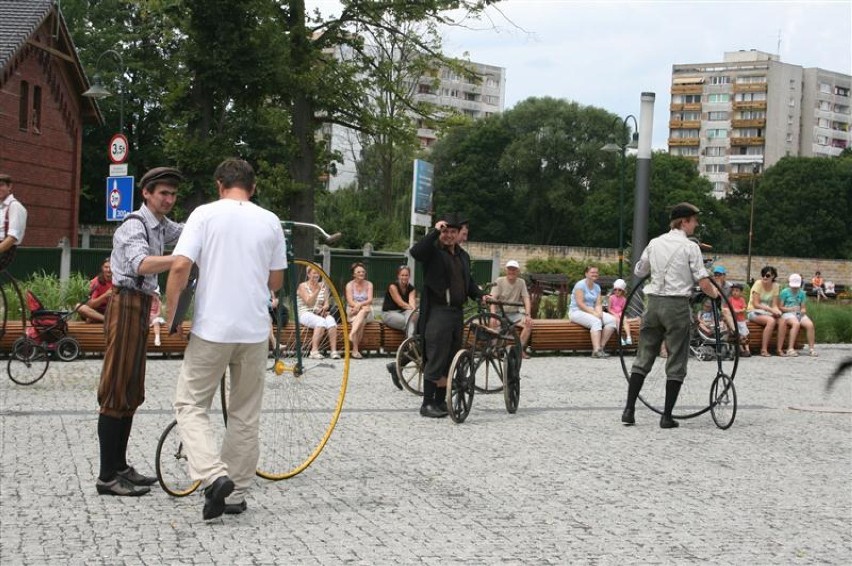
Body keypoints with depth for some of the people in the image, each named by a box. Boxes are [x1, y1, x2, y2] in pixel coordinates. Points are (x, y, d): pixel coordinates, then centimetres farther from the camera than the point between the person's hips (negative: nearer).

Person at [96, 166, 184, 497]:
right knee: (117, 391, -8)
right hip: (127, 305, -10)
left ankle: (119, 466, 20)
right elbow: (141, 264, -32)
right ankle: (108, 477, -5)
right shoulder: (135, 225, -15)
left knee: (132, 392, 13)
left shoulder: (160, 226, 14)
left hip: (141, 306, 10)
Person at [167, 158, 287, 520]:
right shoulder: (270, 222, 6)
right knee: (245, 414, 12)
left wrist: (171, 311, -1)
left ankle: (215, 476, -13)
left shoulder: (205, 214, -4)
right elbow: (276, 282, 11)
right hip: (255, 330, 3)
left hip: (212, 328, -3)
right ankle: (236, 494, 17)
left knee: (190, 405, 7)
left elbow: (180, 267, -14)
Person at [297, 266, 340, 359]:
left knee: (331, 320, -31)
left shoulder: (323, 286, 16)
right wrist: (317, 290, -19)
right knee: (321, 321, -36)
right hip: (305, 314, -4)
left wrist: (324, 308, -14)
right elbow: (309, 302, -10)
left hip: (319, 313, 4)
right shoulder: (303, 286, 2)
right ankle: (314, 351, -38)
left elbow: (327, 303, 9)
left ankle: (334, 351, -37)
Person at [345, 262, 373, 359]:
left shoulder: (369, 284, 9)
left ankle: (352, 334, -49)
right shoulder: (350, 285, 4)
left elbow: (370, 300, -5)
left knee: (364, 310, -36)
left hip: (367, 313, 1)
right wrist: (363, 306, -25)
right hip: (352, 312, -1)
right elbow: (350, 302, -8)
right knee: (361, 323, -33)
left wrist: (359, 305, -26)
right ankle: (355, 350, -40)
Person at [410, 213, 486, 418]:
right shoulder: (433, 251, -5)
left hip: (457, 313, 7)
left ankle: (440, 402, 21)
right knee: (435, 360, -7)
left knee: (450, 362, 12)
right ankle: (427, 404, 0)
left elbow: (469, 282, 28)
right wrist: (434, 231, -24)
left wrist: (480, 295, 12)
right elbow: (415, 252, -26)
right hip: (437, 312, -7)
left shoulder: (463, 256, 18)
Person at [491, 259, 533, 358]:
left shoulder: (521, 282, 4)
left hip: (514, 313, 2)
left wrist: (527, 315, -16)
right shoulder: (499, 281, -3)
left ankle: (520, 349, -16)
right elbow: (493, 298, -11)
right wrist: (493, 314, -27)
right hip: (500, 313, -2)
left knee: (529, 323, -24)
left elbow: (526, 299, -1)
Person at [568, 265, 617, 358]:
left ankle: (601, 347, -20)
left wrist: (599, 312, -16)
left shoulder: (597, 287, 14)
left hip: (592, 312, 7)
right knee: (596, 321, -35)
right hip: (577, 312, -7)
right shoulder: (580, 285, -9)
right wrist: (593, 313, -22)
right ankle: (596, 350, -42)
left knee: (612, 320, -15)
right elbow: (580, 303, -17)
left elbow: (598, 304, 6)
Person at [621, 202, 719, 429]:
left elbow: (639, 271, 20)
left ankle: (629, 410, 5)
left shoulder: (654, 243, 8)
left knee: (643, 358, 9)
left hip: (654, 302, 5)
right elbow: (703, 283, -10)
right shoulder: (690, 247, -7)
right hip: (677, 306, -5)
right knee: (676, 364, 3)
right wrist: (714, 294, 10)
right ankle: (667, 416, 2)